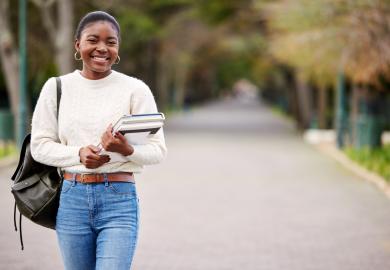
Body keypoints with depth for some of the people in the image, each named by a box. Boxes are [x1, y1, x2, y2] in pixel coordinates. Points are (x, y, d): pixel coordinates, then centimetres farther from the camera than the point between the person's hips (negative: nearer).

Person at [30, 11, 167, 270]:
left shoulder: (135, 89, -2)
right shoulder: (57, 87, 5)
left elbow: (158, 150, -2)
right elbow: (40, 145, 4)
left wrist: (127, 150, -23)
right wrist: (79, 154, -13)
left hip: (119, 199, -3)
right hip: (72, 198, 3)